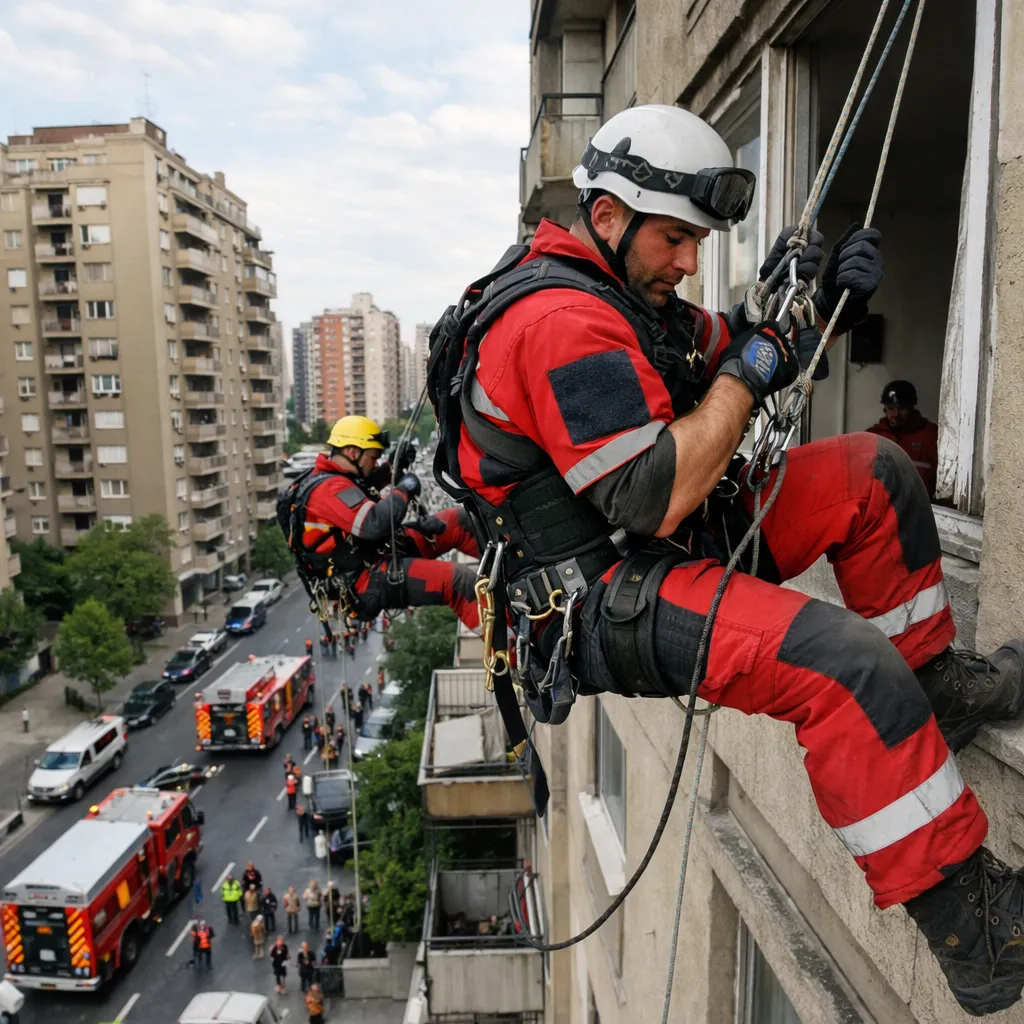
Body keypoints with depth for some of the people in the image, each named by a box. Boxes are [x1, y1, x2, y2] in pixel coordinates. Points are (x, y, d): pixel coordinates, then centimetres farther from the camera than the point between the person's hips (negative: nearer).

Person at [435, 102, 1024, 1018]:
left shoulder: (628, 290, 14)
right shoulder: (561, 319, -20)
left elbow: (736, 364, 18)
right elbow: (654, 501, -25)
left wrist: (807, 314, -1)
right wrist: (747, 372, -16)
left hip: (680, 545, 10)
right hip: (608, 603, -10)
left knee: (871, 472, 8)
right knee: (846, 665, -28)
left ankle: (934, 687, 12)